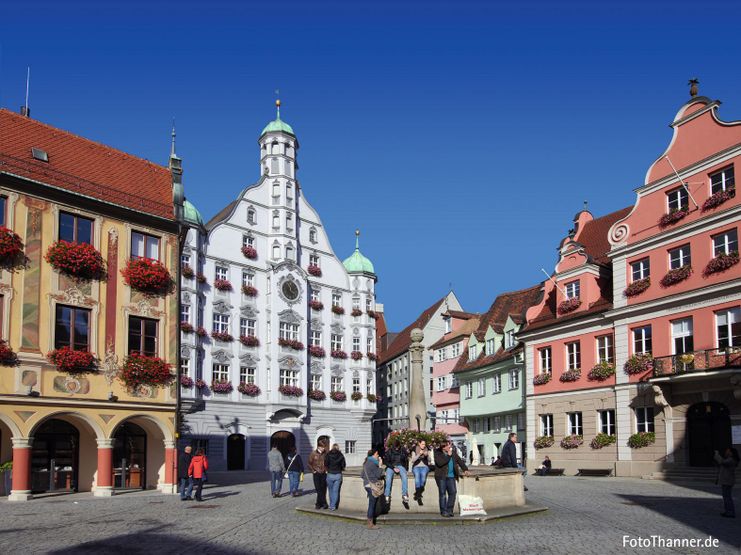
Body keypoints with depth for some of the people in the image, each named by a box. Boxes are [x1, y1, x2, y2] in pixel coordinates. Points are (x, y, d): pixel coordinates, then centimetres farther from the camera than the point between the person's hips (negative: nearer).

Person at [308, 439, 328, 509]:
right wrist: (313, 471, 0)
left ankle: (319, 503, 13)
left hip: (324, 474, 1)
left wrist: (326, 470, 0)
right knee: (318, 489, -3)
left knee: (323, 489, 2)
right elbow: (309, 463, 7)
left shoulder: (326, 454, -1)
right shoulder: (313, 453, -1)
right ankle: (324, 503, 1)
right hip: (316, 474, -1)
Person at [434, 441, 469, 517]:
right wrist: (448, 455, -19)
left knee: (453, 492, -4)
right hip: (441, 476, -4)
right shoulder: (438, 453, -5)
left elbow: (459, 461, 17)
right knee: (443, 493, -1)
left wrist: (465, 469, 6)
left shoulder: (453, 452, 10)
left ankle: (449, 510, 6)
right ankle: (444, 511, 6)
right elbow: (440, 463, -21)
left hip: (451, 476, 4)